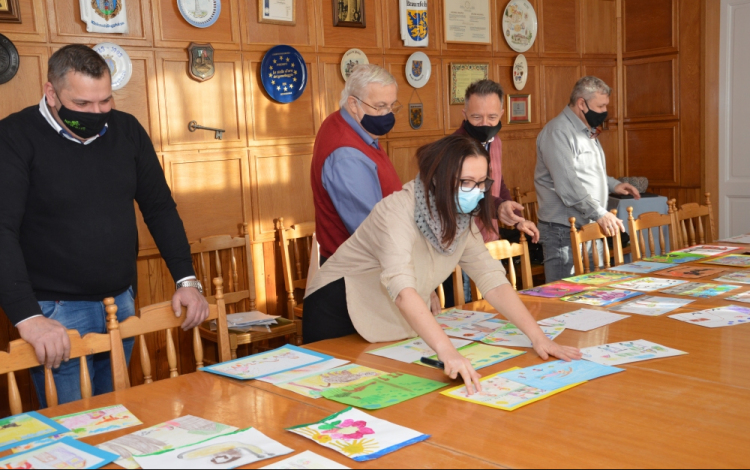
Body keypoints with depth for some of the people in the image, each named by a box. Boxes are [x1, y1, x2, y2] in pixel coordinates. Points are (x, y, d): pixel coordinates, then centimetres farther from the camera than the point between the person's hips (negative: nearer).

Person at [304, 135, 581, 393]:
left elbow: (493, 281, -11)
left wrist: (537, 336, -22)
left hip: (394, 325, 6)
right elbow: (402, 288, -42)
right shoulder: (397, 211, -29)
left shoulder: (462, 221, -7)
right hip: (339, 313, -6)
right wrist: (447, 351, -53)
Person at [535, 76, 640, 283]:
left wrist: (612, 184, 15)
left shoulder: (587, 131, 18)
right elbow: (567, 184, -24)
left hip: (590, 227, 10)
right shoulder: (558, 132, -15)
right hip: (565, 230, -10)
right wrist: (600, 213, -27)